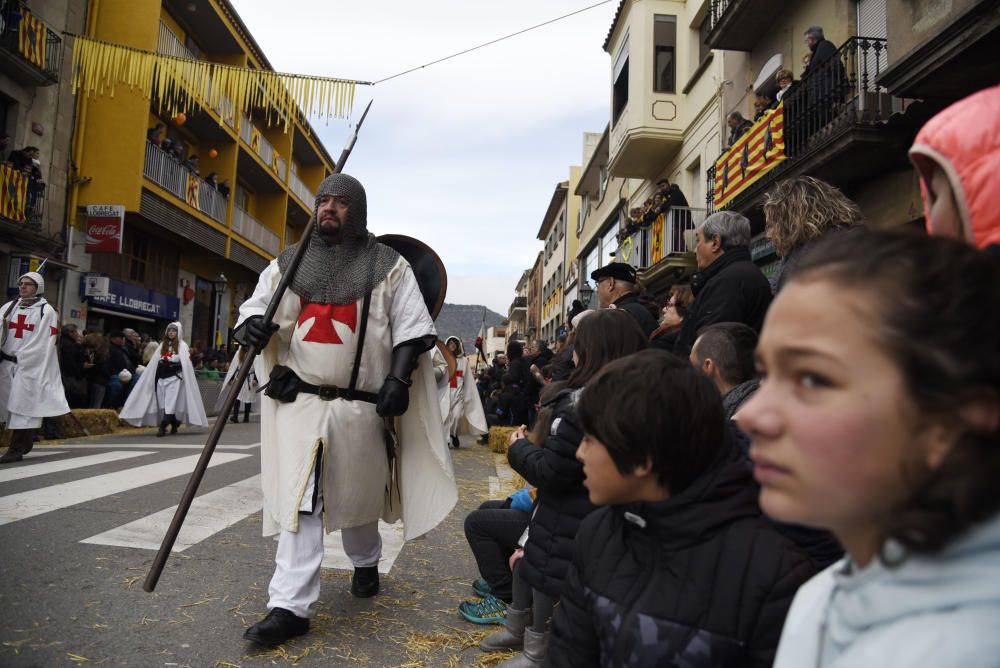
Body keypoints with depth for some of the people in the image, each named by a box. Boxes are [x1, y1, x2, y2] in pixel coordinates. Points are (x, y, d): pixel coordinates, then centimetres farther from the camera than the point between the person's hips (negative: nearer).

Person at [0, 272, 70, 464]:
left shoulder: (46, 311, -2)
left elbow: (43, 343, -8)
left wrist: (20, 358, -12)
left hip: (31, 366, -6)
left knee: (24, 406, -7)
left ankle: (16, 450, -5)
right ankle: (22, 445, 21)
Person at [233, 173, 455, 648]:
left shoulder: (388, 266, 2)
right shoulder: (289, 263, 11)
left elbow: (412, 327, 0)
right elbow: (257, 305, 15)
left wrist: (398, 377, -13)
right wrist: (252, 324, -9)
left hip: (360, 403, -1)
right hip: (300, 400, 2)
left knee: (357, 494, 14)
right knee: (299, 500, -6)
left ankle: (366, 563, 42)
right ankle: (290, 606, -1)